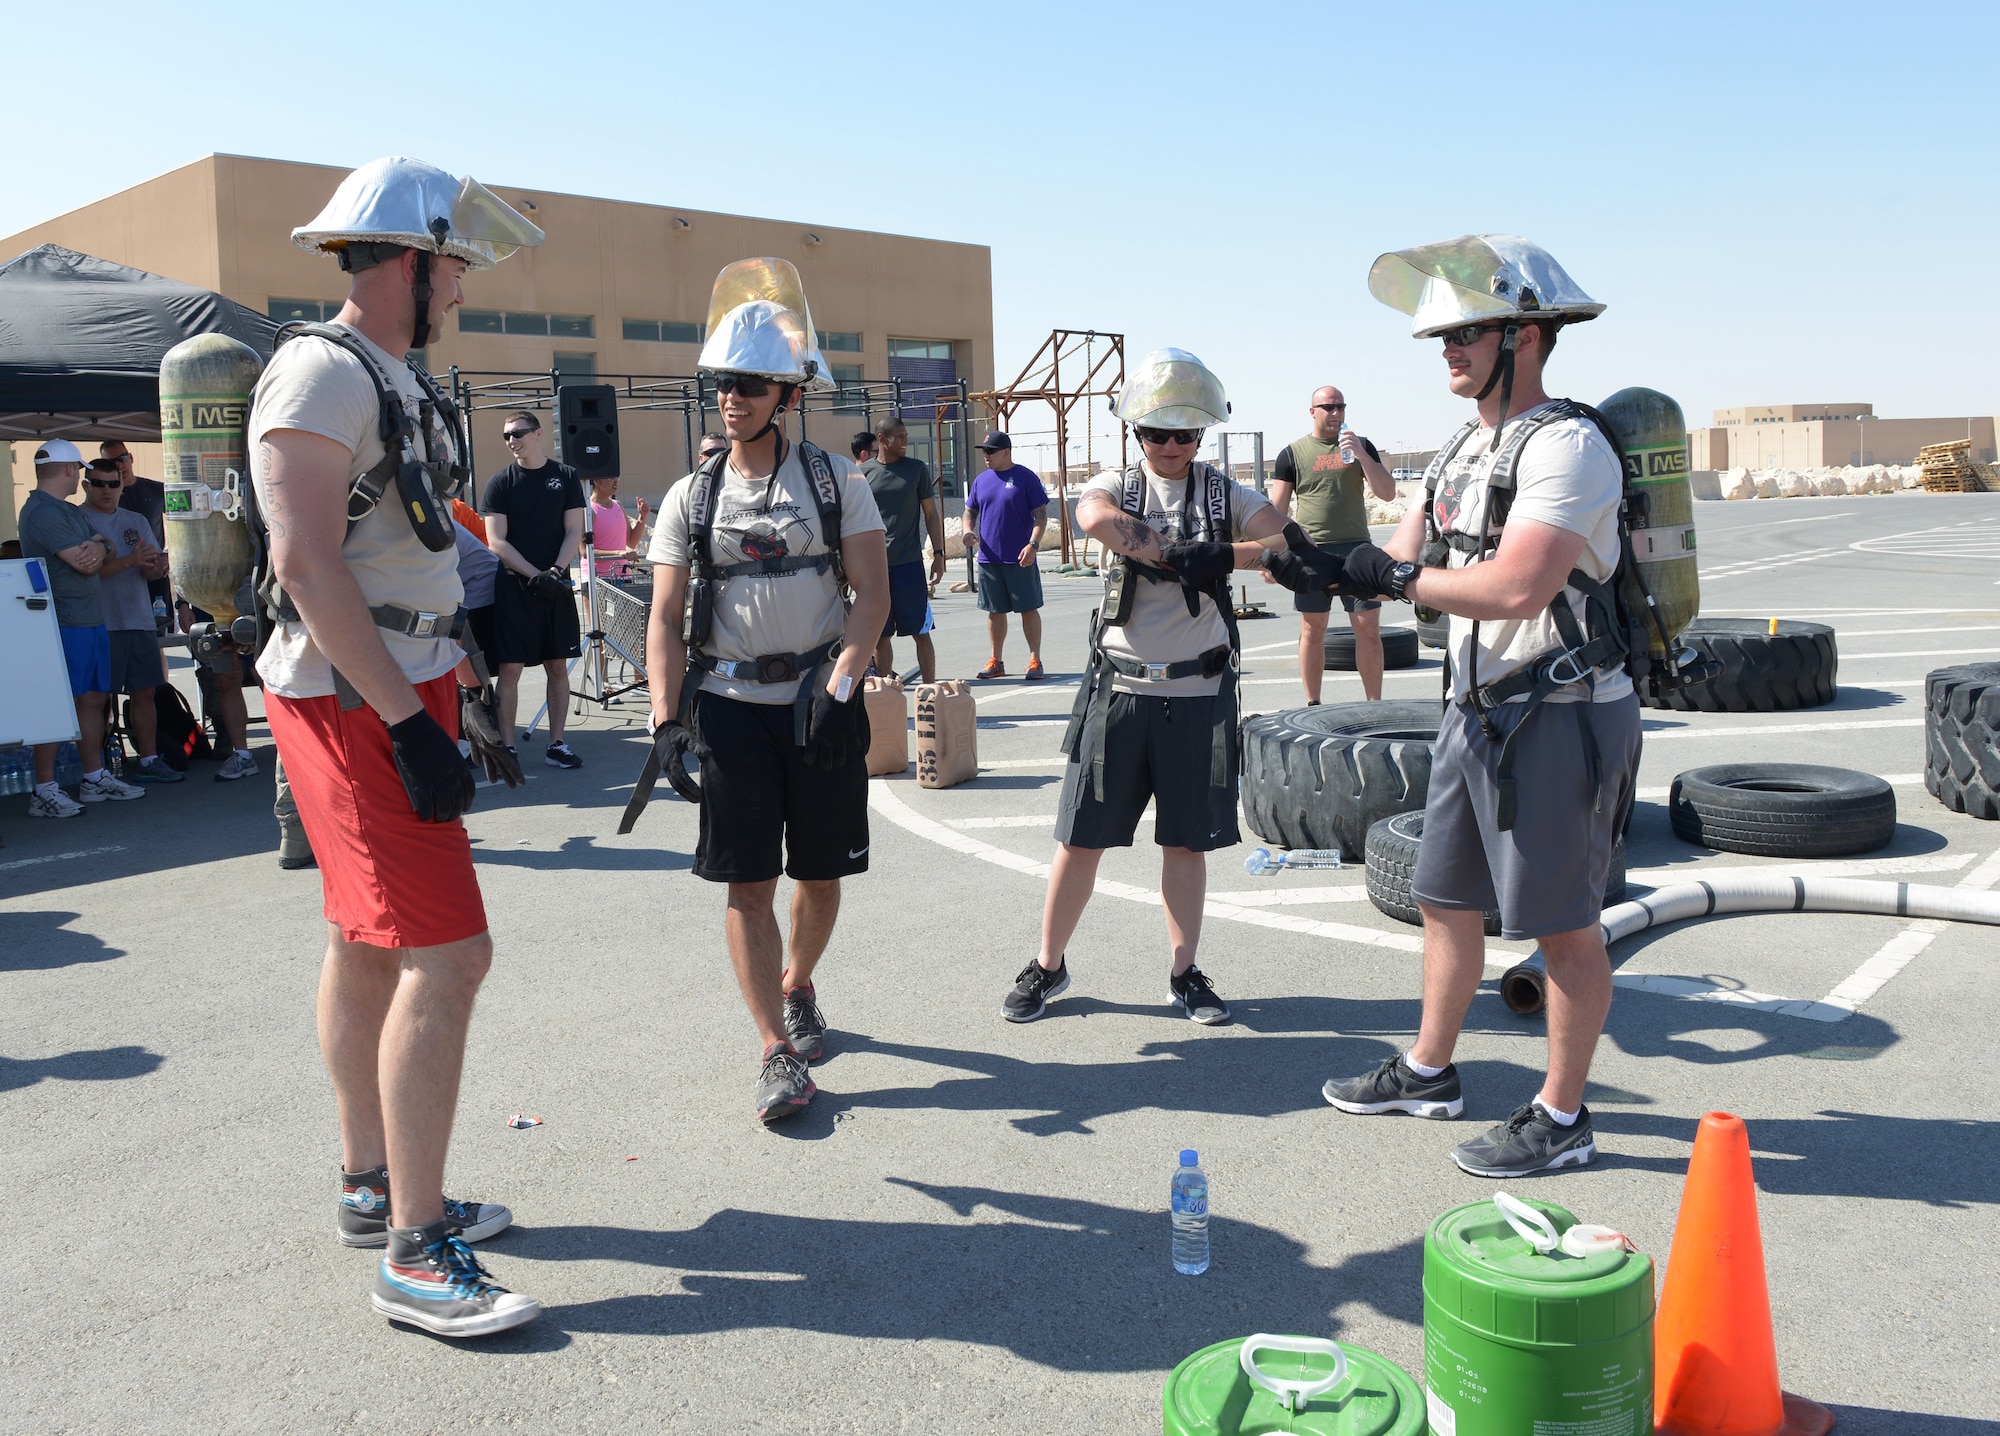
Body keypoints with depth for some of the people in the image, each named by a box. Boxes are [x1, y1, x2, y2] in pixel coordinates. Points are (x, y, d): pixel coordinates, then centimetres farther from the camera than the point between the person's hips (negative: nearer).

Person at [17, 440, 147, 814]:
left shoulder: (70, 511, 19)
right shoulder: (42, 511, -13)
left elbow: (100, 553, 14)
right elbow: (83, 563, -18)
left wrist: (98, 547, -10)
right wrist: (93, 548, 5)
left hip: (91, 620, 10)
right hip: (63, 624, -10)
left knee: (93, 699, 14)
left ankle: (95, 779, 22)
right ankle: (44, 791, -6)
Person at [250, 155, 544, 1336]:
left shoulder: (394, 381, 16)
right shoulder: (323, 372, -15)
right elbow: (307, 561, -23)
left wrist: (438, 703, 21)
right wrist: (407, 723, -25)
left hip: (402, 690, 10)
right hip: (354, 701, -10)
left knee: (370, 945, 15)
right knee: (447, 954, -14)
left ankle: (373, 1188, 28)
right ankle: (415, 1253, -7)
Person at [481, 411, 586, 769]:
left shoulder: (566, 477, 6)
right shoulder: (499, 483, 2)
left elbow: (574, 531, 3)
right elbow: (497, 542, -4)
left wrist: (555, 570, -13)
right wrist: (535, 575, -15)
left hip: (556, 586, 2)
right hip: (514, 585, -2)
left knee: (558, 666, 5)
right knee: (509, 668, -4)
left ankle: (557, 745, 13)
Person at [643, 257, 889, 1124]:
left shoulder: (833, 481, 1)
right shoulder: (691, 498, 4)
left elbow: (874, 595, -5)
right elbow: (665, 619, 1)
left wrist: (838, 682, -18)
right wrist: (667, 717, -12)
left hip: (820, 701, 0)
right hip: (731, 704, 0)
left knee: (821, 874, 9)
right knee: (748, 882, -3)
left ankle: (797, 986, 38)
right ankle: (777, 1051, 5)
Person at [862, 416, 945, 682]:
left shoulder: (917, 469, 4)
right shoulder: (862, 473, 5)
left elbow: (931, 514, 8)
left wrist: (938, 554, 1)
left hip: (909, 562, -1)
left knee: (921, 632, 1)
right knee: (881, 636, 6)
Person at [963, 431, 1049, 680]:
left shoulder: (1026, 477, -4)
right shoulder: (981, 480, 11)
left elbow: (1041, 514, -7)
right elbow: (970, 510, 19)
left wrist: (1033, 544, -19)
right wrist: (968, 530, -2)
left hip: (1020, 559, -5)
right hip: (989, 559, 5)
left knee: (1029, 610, 1)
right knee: (995, 611, 11)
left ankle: (1035, 660, 8)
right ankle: (996, 662, 19)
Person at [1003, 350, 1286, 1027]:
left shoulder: (1227, 496, 6)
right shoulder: (1116, 487, 4)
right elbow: (1096, 518, -22)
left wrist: (1223, 556, -25)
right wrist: (1181, 554, -28)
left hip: (1198, 695, 1)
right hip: (1119, 689, 0)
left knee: (1186, 841, 9)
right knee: (1082, 837, 5)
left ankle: (1185, 973, 24)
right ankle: (1049, 964, 21)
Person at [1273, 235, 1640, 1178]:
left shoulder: (1567, 446, -18)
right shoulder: (1466, 447, 12)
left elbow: (1515, 587, -30)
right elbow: (1407, 557, 12)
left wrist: (1397, 577, -18)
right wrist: (1332, 569, -7)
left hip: (1559, 716, -9)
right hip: (1478, 708, 9)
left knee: (1562, 922, 3)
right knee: (1445, 897, 17)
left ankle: (1561, 1118, 17)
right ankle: (1428, 1073, 33)